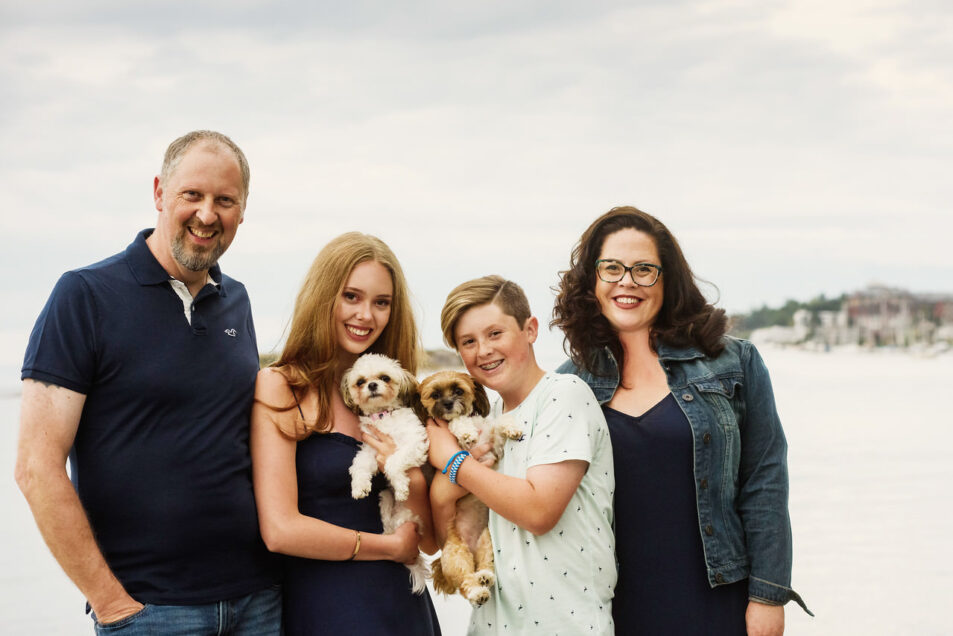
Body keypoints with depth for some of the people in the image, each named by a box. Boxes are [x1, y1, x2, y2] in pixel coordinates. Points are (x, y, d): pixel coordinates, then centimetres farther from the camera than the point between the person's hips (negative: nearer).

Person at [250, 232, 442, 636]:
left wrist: (412, 478, -13)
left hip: (404, 603, 6)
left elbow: (429, 540, 7)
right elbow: (280, 530, -17)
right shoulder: (279, 387, -8)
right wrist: (391, 546, -6)